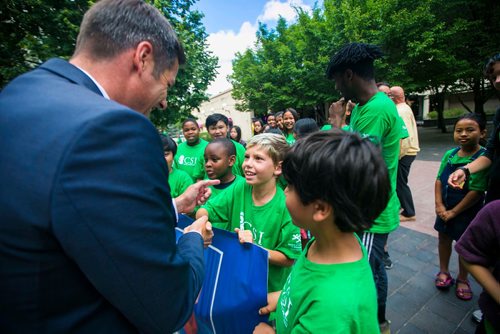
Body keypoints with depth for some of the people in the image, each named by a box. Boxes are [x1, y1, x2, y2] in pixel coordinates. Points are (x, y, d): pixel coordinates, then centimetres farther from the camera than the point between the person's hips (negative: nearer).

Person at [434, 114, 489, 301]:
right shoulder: (449, 154, -3)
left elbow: (476, 191, -19)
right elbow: (439, 180, 1)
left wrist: (454, 212, -15)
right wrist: (439, 205, -8)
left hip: (467, 211, -4)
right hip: (445, 208, 5)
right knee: (444, 238, 17)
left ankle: (462, 279, 34)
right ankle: (444, 272, 38)